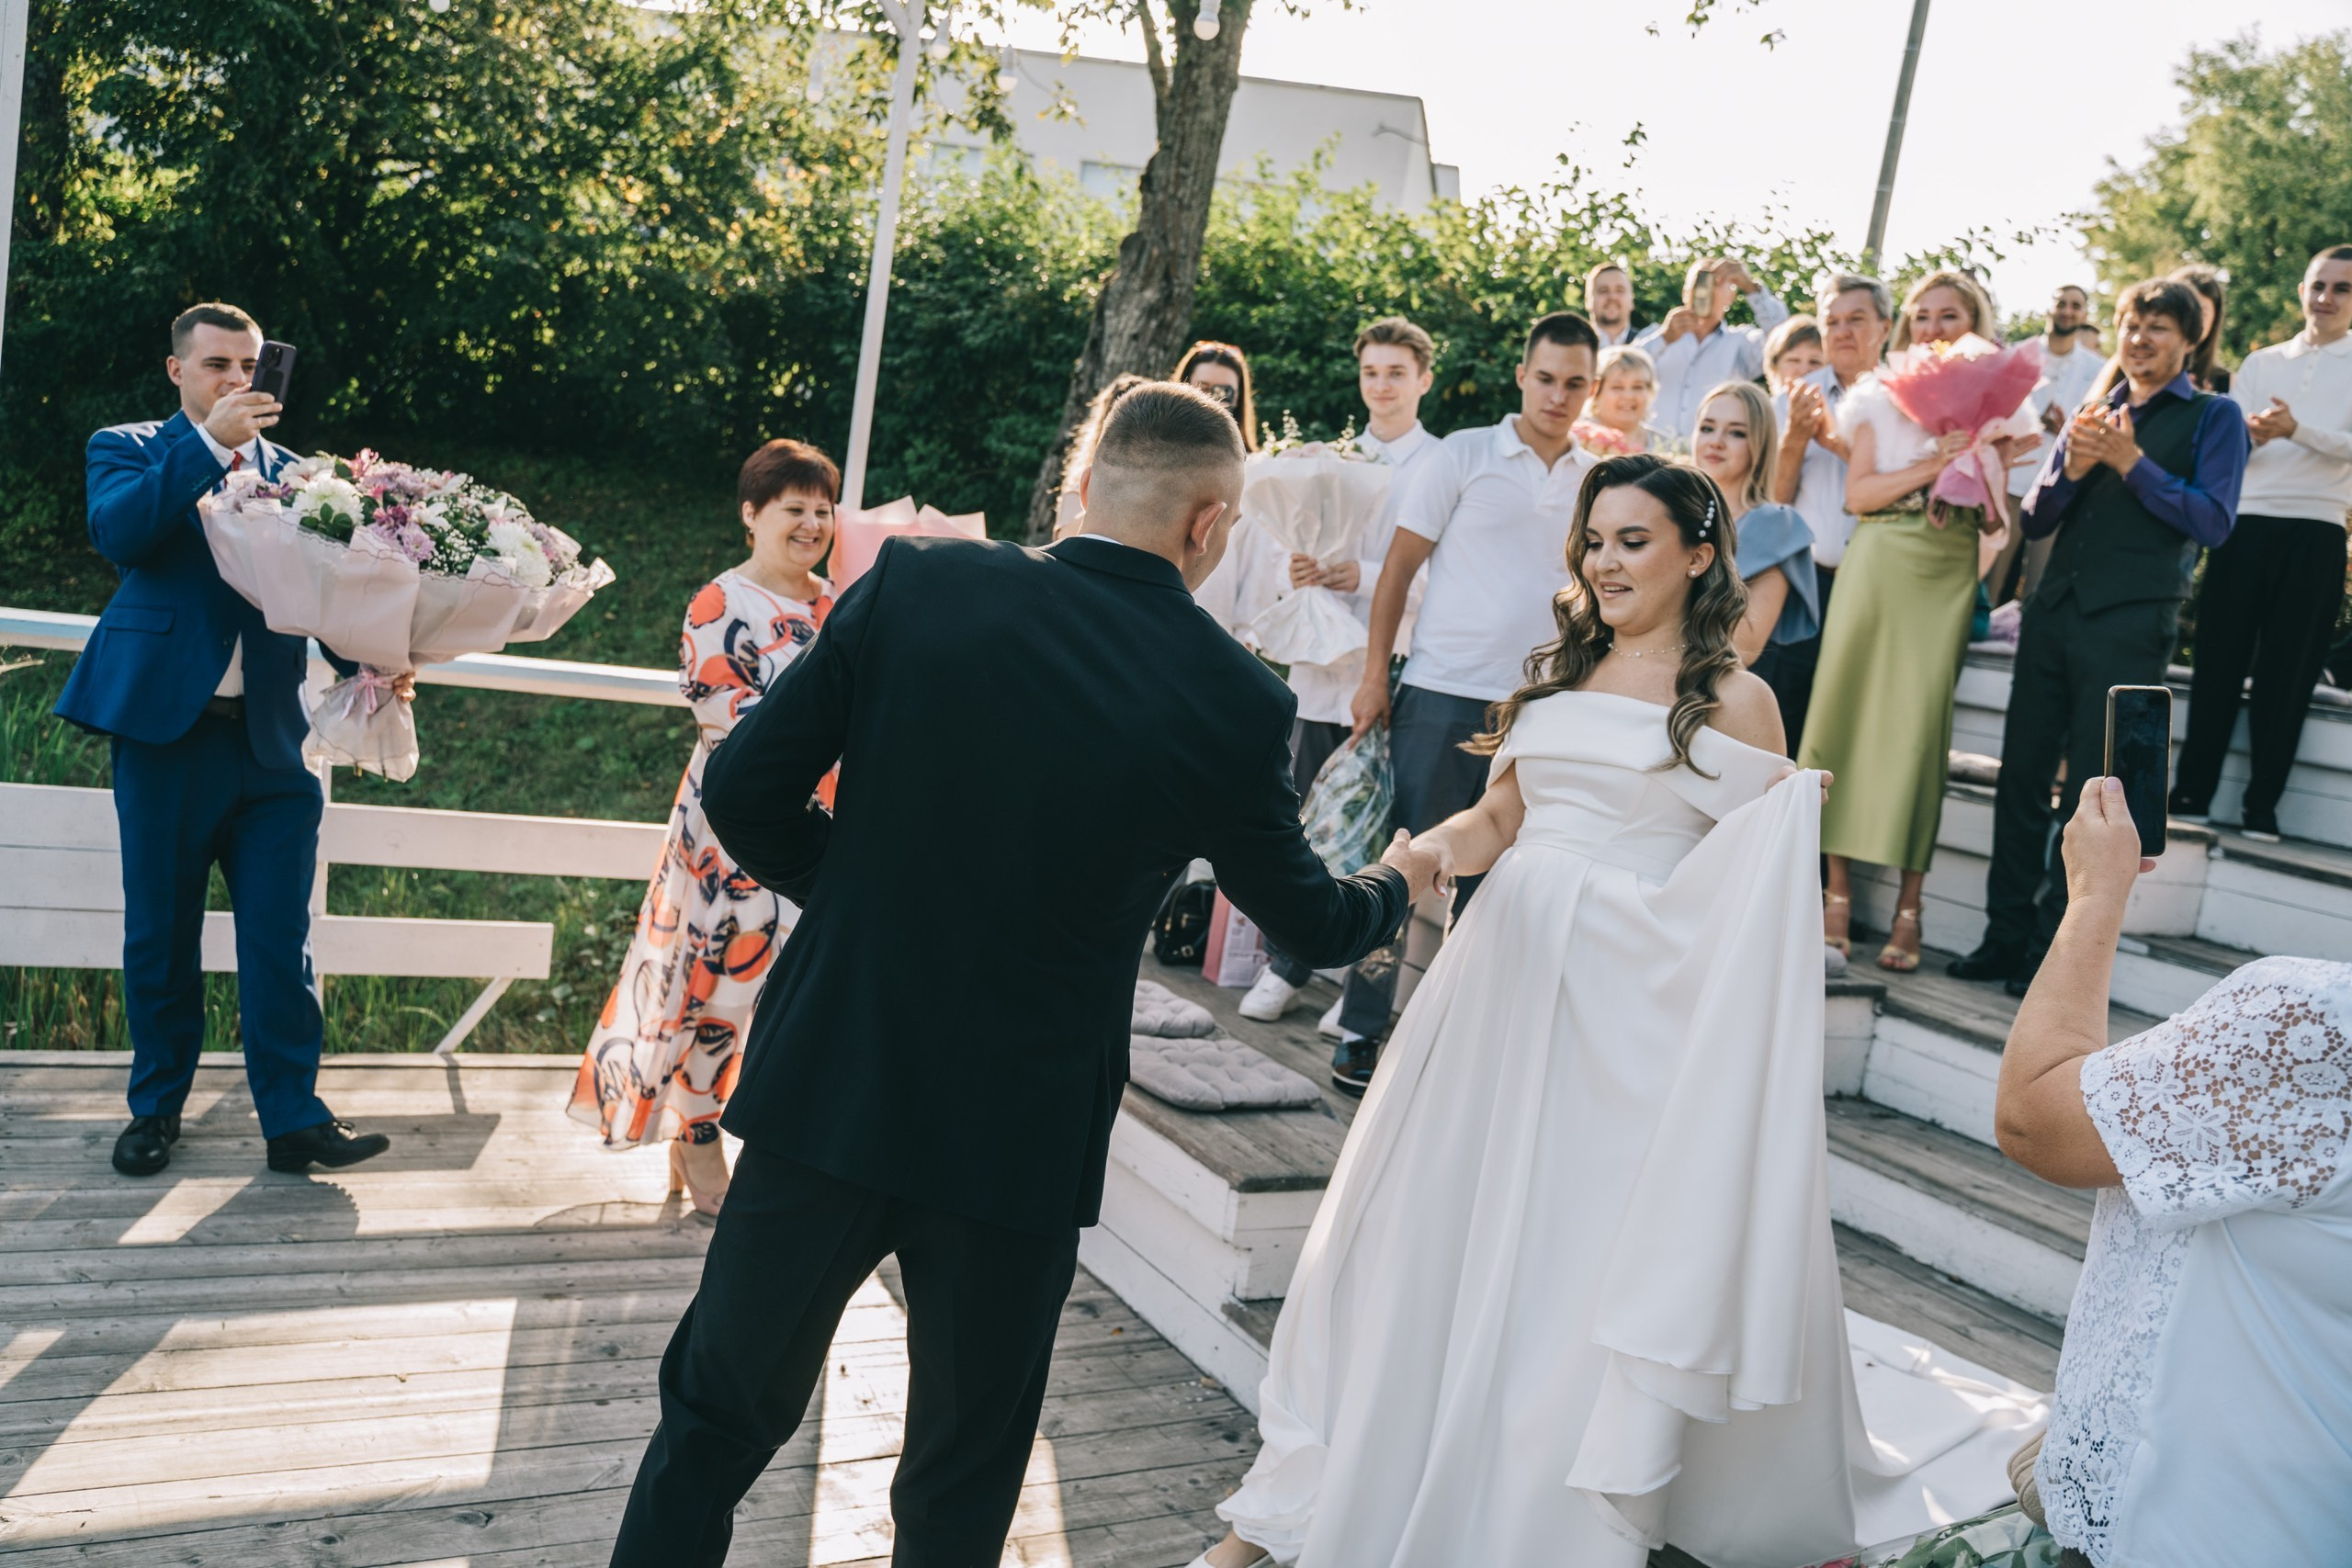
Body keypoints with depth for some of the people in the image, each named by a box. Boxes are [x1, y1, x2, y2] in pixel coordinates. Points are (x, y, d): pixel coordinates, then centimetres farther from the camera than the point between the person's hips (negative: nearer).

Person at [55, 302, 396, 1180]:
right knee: (161, 933, 9)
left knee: (279, 939, -1)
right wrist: (209, 441, -20)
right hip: (166, 723, -1)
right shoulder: (130, 449, 7)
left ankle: (294, 1119, 3)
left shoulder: (295, 473, 14)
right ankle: (157, 1108, 23)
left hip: (272, 737, 2)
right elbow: (116, 533, -14)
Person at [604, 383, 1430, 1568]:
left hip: (827, 1092, 1)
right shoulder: (1236, 704, -10)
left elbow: (742, 791, -6)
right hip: (1018, 1143, -1)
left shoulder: (912, 583, -9)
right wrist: (1396, 881, 27)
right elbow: (1312, 927, 5)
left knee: (717, 1418, 22)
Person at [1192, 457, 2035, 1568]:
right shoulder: (1556, 673, 14)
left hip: (1629, 1000, -5)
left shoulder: (1732, 701, 0)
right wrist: (1432, 849, -6)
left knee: (1585, 1248, 0)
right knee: (1427, 1226, 10)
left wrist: (1795, 816, -20)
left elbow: (1751, 883, 0)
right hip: (1508, 971, 5)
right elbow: (1498, 817, 14)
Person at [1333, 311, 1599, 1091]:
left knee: (1492, 879, 10)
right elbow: (1399, 568, 0)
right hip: (1442, 695, -3)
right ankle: (1360, 1032, 9)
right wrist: (1374, 677, -6)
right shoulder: (1463, 455, 0)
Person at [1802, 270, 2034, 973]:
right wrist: (1931, 466, -11)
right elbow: (1858, 493, 0)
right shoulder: (1881, 397, 11)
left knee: (1921, 723, -5)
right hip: (1879, 567, 0)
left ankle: (1908, 908, 0)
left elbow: (1993, 520, 6)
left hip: (1948, 578, 0)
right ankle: (1838, 890, 1)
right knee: (1849, 711, -5)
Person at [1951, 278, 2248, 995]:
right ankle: (2006, 936, 13)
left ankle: (2056, 950, 6)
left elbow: (2213, 520, -8)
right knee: (2021, 779, 5)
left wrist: (2130, 462, -12)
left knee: (2090, 793, -2)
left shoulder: (2213, 417, 4)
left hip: (2131, 621, -5)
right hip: (2053, 612, 5)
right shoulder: (2094, 413, 17)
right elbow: (2036, 520, 14)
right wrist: (2073, 467, -5)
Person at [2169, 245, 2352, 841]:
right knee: (2218, 660, 0)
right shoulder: (2260, 362, 15)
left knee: (2287, 673, 0)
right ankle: (2193, 791, 6)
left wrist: (2295, 429, -23)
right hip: (2245, 523, 2)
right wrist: (2252, 436, -15)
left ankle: (2262, 806, 5)